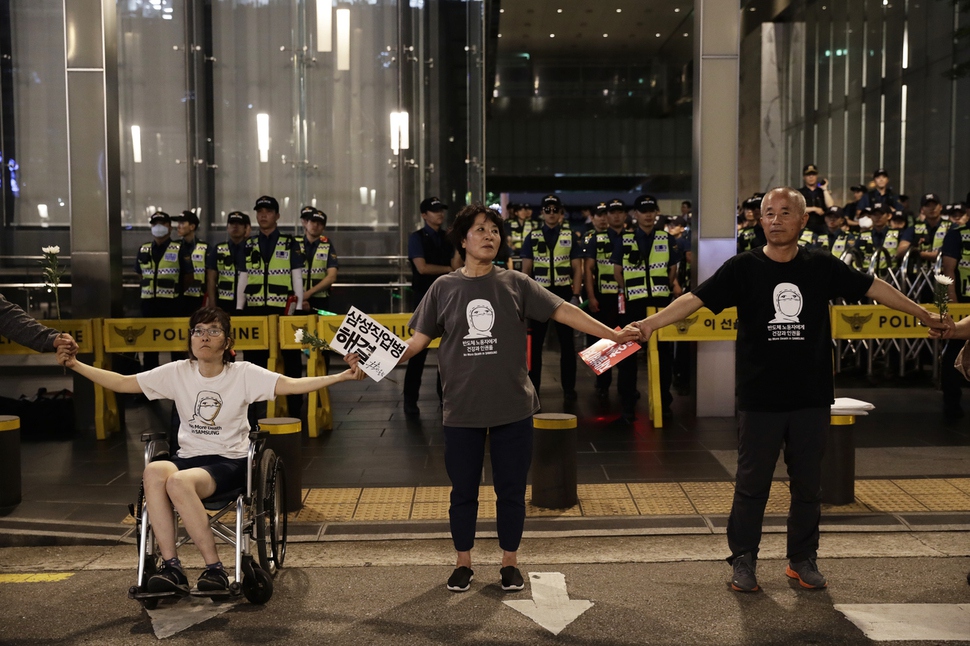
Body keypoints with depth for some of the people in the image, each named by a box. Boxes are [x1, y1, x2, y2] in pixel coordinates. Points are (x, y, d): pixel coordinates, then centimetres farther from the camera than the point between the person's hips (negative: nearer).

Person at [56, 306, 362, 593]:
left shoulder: (244, 374, -1)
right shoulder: (177, 373, 7)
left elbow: (293, 385, -11)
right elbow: (122, 383, 8)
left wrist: (341, 377, -23)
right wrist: (75, 365, 0)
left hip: (229, 461, -3)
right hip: (188, 457, 3)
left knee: (179, 481, -34)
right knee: (153, 471, -32)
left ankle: (214, 568, -21)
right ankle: (171, 567, -26)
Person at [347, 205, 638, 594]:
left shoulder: (515, 284, 0)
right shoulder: (444, 288, 1)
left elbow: (563, 311, -5)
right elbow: (416, 342, 1)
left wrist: (613, 335, -12)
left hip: (513, 409, 0)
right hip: (462, 411, 0)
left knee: (511, 489, 10)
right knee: (463, 491, 12)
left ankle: (509, 563, 28)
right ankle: (463, 563, 29)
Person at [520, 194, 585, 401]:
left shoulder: (570, 237, 2)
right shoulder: (532, 237, 3)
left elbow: (577, 269, 1)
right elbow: (526, 269, 4)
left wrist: (576, 296, -7)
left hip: (564, 292, 0)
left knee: (566, 341, 6)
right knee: (535, 341, 5)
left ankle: (569, 387, 14)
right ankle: (532, 386, 15)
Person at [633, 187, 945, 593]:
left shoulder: (822, 267, 3)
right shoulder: (743, 268, -4)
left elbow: (872, 288, 11)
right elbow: (696, 299, -12)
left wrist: (921, 314, 15)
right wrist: (651, 323, -25)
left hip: (811, 398, 2)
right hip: (760, 399, -2)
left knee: (808, 483, 12)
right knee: (752, 483, 6)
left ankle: (803, 559, 28)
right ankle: (743, 560, 20)